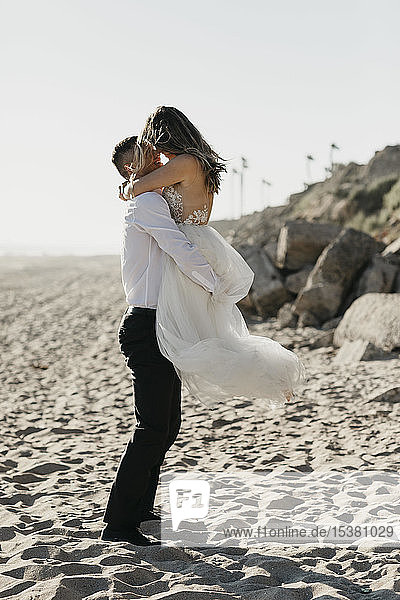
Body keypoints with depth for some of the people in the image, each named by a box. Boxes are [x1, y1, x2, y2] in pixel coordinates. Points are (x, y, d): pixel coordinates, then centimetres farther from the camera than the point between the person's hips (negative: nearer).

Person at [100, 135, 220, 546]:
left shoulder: (155, 204, 23)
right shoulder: (147, 203, -10)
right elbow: (182, 252, -20)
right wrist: (216, 286, -8)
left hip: (161, 327, 11)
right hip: (148, 325, -10)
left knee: (167, 424, 15)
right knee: (153, 427, -11)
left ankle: (140, 508, 25)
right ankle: (117, 523, -5)